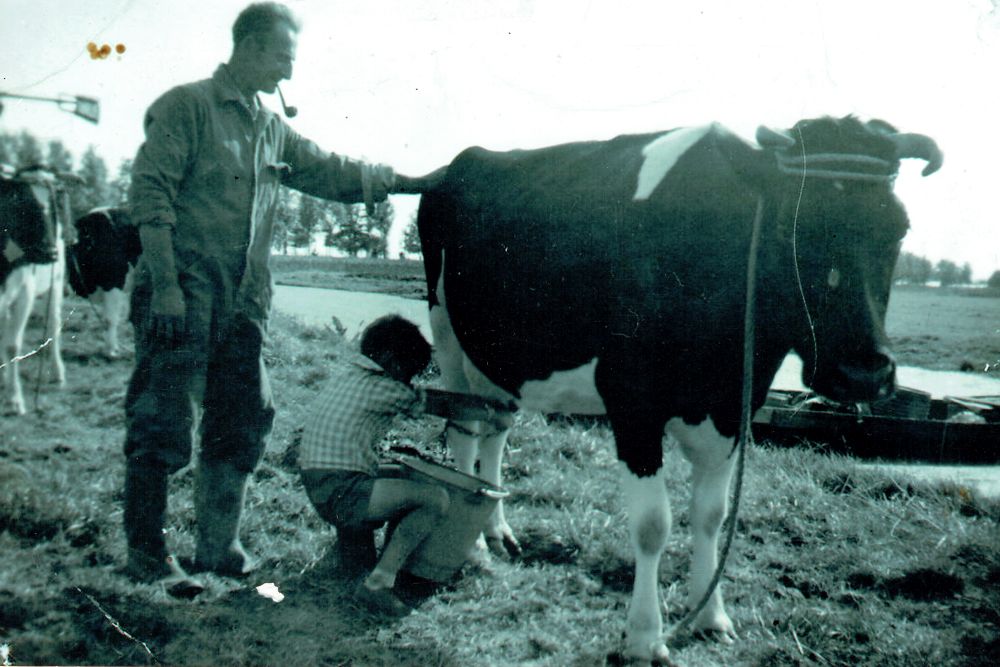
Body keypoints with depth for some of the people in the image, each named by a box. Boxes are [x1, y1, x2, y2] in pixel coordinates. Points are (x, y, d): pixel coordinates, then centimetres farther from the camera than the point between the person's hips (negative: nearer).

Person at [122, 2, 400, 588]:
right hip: (183, 297, -7)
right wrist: (165, 286, -18)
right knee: (165, 428, -3)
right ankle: (147, 556, 9)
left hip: (243, 304, 7)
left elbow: (331, 172, 20)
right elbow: (150, 193, -10)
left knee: (243, 428, 8)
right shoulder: (188, 106, -3)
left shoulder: (273, 131, 18)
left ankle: (218, 548, 20)